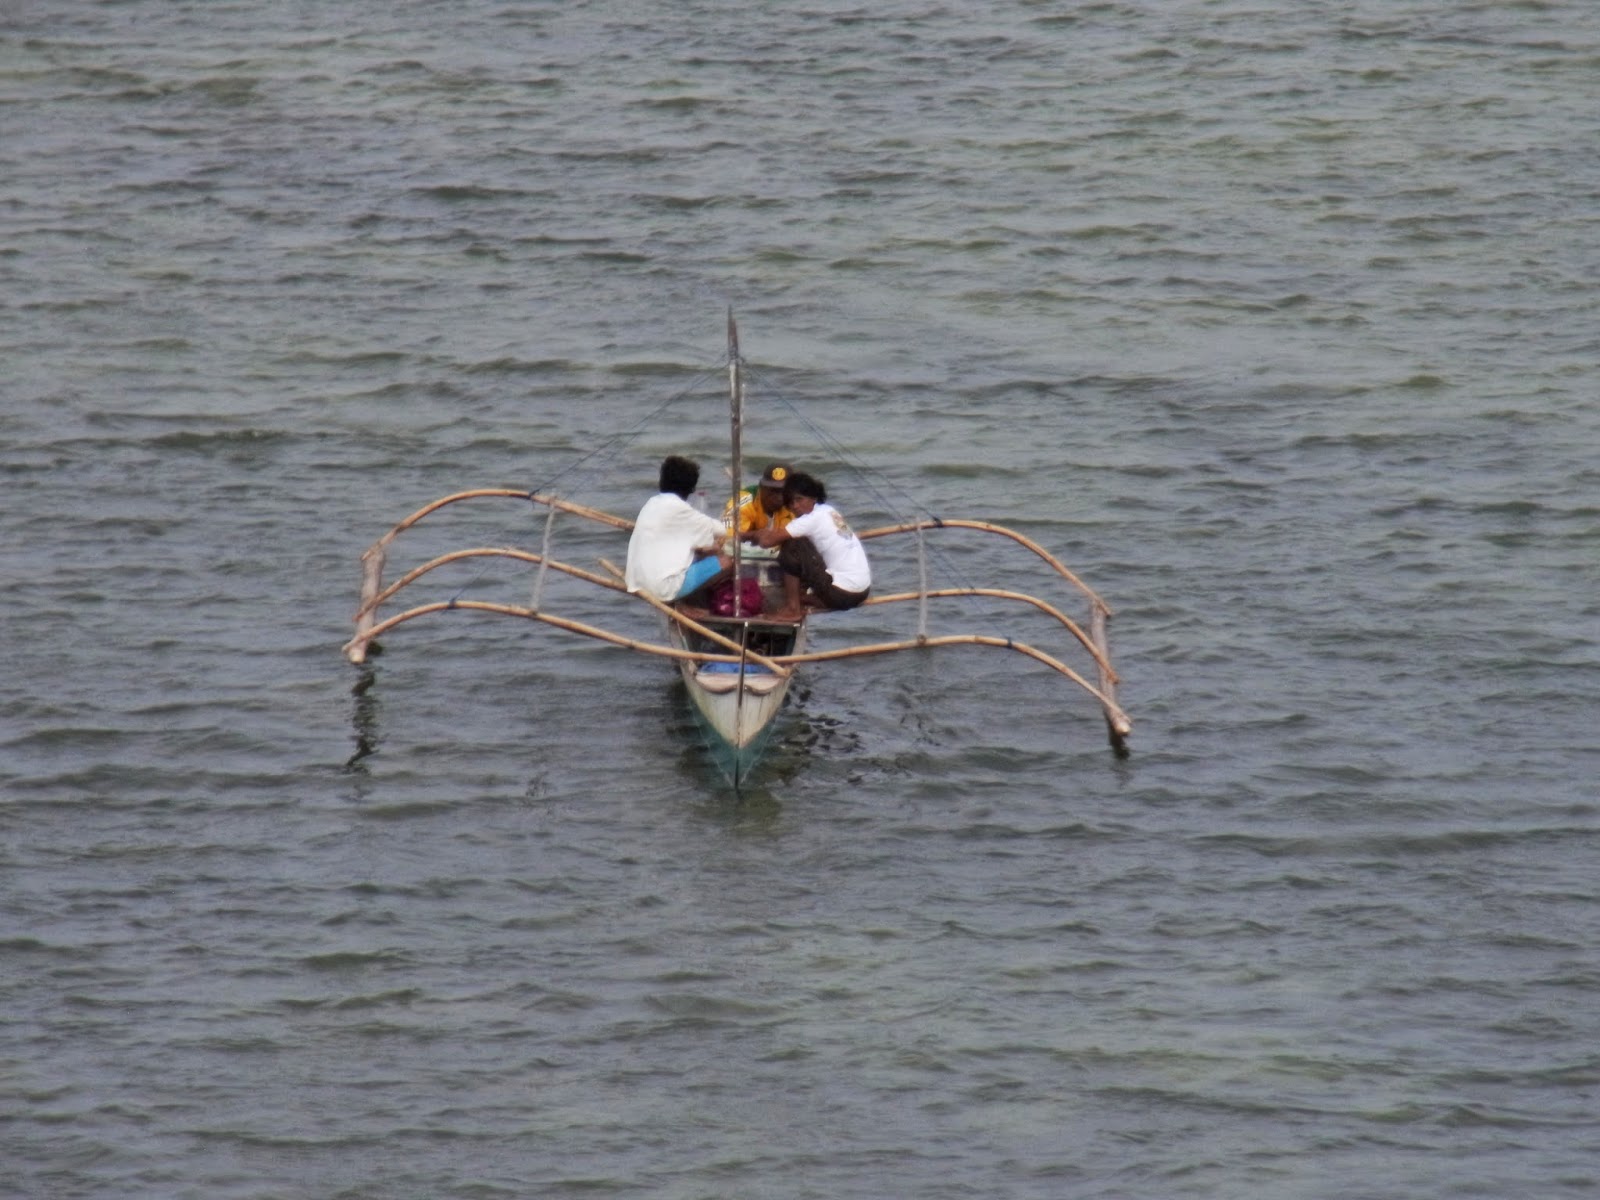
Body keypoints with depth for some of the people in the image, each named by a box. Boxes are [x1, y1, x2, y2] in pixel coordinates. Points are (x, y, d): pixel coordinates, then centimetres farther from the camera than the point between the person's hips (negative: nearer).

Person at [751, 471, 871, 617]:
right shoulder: (830, 512, 12)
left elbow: (768, 540, -15)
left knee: (792, 546, -8)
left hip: (841, 593, -9)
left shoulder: (812, 519, -14)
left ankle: (792, 608, -2)